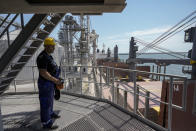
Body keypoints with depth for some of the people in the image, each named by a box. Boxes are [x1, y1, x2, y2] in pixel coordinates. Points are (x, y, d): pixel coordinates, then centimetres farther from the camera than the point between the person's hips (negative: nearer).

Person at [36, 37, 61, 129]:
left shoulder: (48, 56, 10)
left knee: (50, 99, 25)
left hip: (50, 82, 10)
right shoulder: (42, 57, -22)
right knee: (46, 102, 3)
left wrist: (55, 79, 13)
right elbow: (43, 73, -27)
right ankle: (46, 123, 18)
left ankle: (50, 113, 46)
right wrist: (55, 80, -21)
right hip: (45, 83, -10)